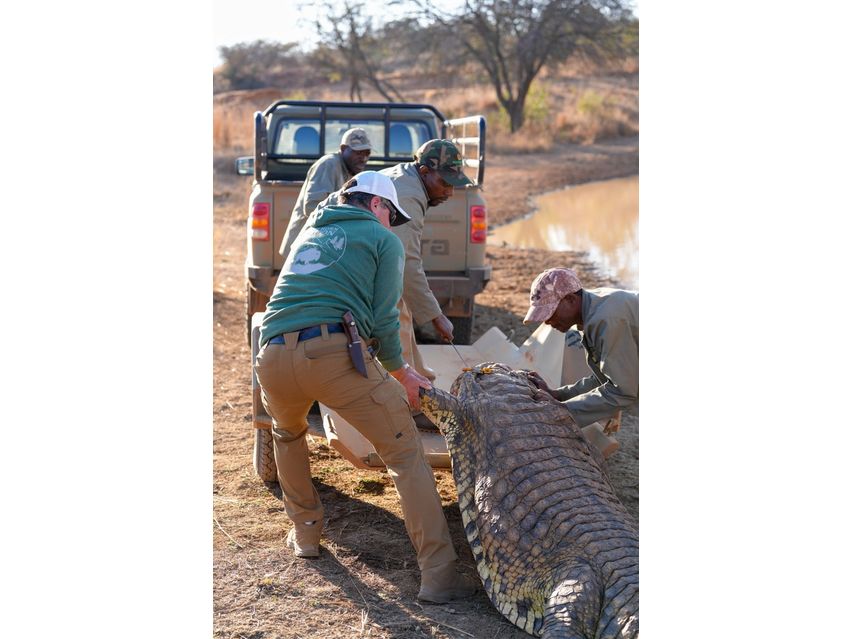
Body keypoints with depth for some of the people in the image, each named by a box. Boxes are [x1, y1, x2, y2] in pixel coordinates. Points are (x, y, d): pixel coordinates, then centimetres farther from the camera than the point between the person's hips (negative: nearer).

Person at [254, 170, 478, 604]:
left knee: (287, 434, 37)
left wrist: (390, 369, 42)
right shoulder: (383, 239, 14)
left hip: (273, 357, 5)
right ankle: (438, 575, -1)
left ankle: (305, 535, 39)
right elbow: (384, 319, 5)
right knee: (406, 457, 4)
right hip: (335, 353, -5)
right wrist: (399, 372, 22)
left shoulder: (308, 233, 32)